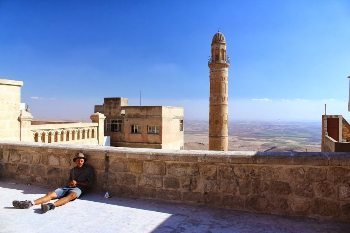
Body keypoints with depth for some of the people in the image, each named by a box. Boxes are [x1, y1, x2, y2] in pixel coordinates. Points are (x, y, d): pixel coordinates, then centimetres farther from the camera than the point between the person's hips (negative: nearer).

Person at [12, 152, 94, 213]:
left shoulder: (89, 169, 10)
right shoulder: (72, 170, 26)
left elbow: (90, 183, 3)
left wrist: (77, 183, -5)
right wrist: (70, 183, 3)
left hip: (79, 188, -6)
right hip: (68, 187, 6)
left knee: (71, 195, -42)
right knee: (51, 194, -21)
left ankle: (52, 205, -66)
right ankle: (30, 203, -40)